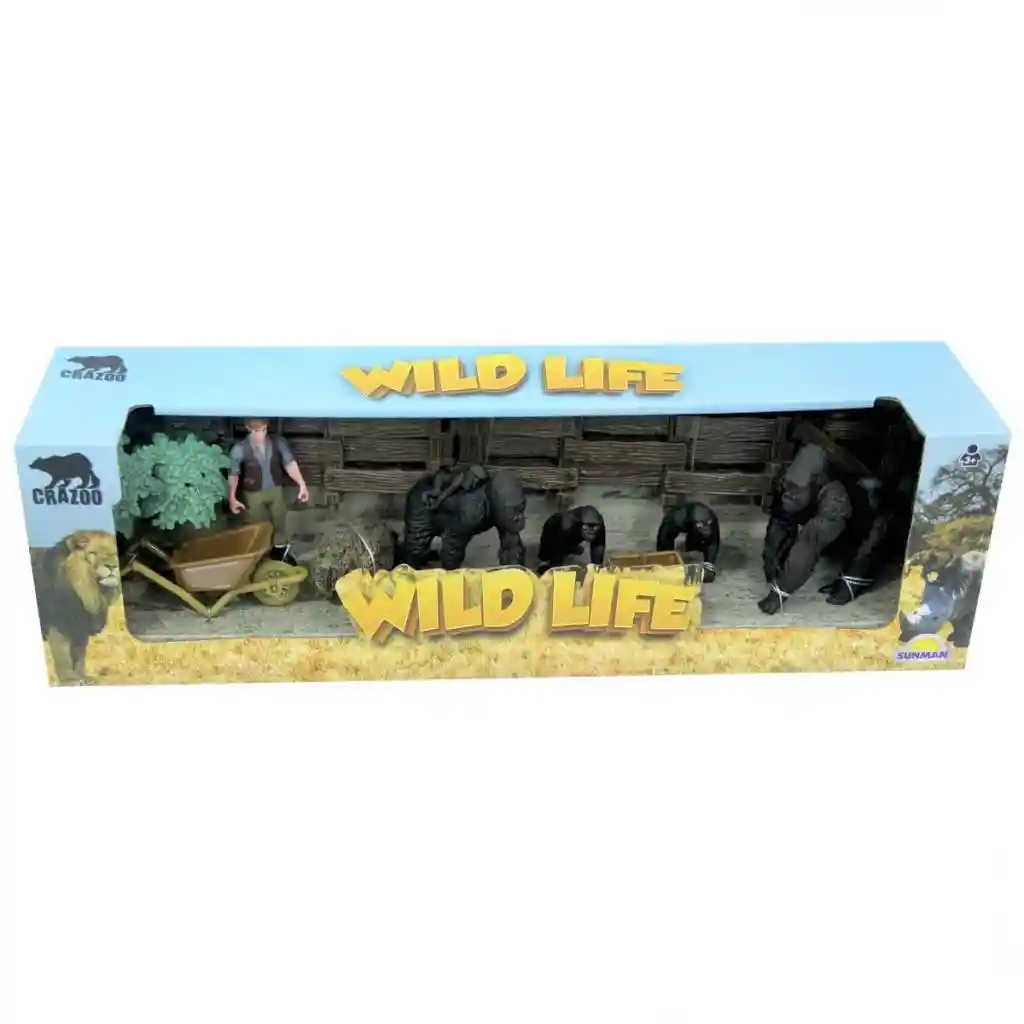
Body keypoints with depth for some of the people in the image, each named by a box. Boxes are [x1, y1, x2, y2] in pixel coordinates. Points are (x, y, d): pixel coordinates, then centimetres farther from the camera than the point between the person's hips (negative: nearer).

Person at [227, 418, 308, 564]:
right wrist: (232, 498, -11)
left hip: (276, 489, 3)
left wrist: (302, 484, -24)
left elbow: (290, 463, -15)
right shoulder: (240, 449, -21)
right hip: (254, 493, -3)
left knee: (279, 521, 21)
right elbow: (233, 474, -12)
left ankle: (280, 549, 45)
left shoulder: (278, 443, -15)